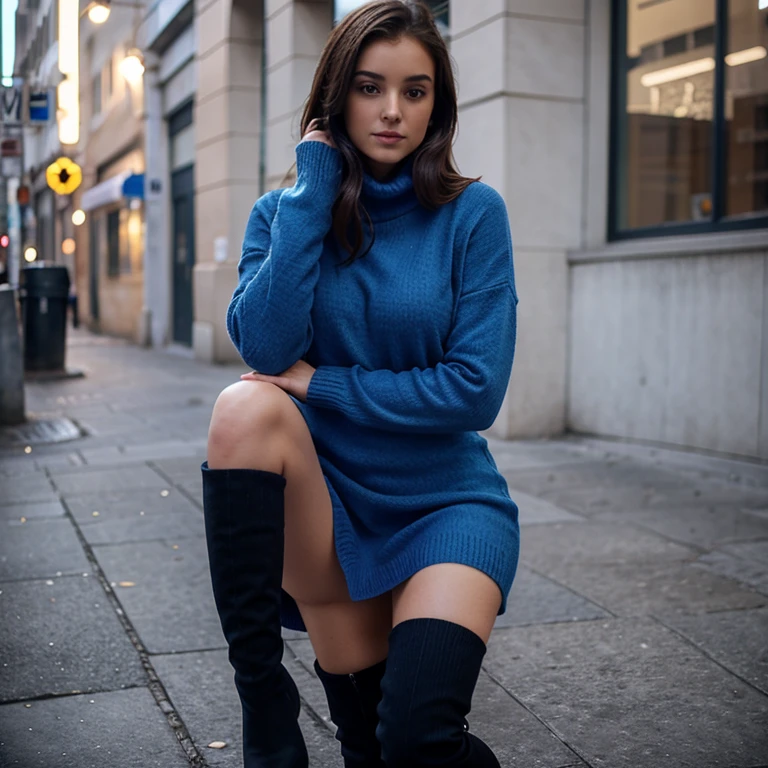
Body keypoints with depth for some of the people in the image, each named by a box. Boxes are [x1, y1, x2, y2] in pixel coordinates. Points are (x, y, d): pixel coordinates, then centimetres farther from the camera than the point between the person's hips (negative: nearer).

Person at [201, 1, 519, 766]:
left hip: (446, 497, -2)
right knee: (247, 406, -29)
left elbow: (475, 390, -13)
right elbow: (263, 345, -17)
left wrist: (322, 385, -13)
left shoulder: (472, 213, -5)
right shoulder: (284, 210, 2)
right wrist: (314, 186, -14)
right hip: (327, 498, 3)